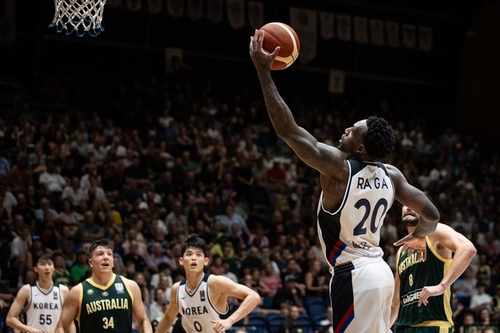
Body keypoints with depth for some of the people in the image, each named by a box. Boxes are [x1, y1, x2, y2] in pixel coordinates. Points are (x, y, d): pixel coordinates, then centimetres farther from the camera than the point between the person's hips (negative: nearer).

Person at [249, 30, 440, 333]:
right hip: (380, 272, 8)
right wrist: (419, 237, 32)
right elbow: (432, 215, 8)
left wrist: (263, 70, -13)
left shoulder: (338, 167, -15)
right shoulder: (392, 175, 3)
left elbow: (287, 129, -17)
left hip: (354, 276, -8)